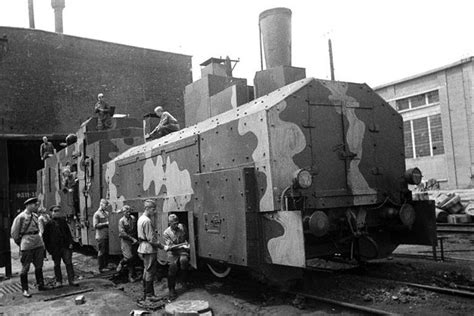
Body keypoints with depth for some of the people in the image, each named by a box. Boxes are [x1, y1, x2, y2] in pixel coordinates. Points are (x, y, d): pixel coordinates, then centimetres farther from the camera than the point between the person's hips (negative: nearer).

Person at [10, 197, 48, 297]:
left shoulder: (35, 216, 10)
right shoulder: (20, 217, -9)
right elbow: (14, 233, -3)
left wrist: (37, 239, 16)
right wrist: (20, 243, 5)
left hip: (39, 244, 6)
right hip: (27, 246, -6)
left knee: (39, 266, 13)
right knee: (25, 268, 1)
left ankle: (40, 285, 24)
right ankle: (25, 290, 9)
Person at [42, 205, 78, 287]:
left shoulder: (63, 221, 10)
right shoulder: (49, 224, 2)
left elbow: (68, 232, 12)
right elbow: (45, 237, 3)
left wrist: (70, 243, 2)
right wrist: (49, 248, -2)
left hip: (65, 246, 2)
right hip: (55, 248, -2)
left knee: (69, 263, -2)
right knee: (57, 265, 7)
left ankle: (71, 280, 1)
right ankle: (58, 281, 17)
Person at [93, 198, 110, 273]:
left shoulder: (106, 213, 14)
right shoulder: (97, 214, -7)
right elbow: (95, 225, -13)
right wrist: (105, 223, -15)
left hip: (106, 236, 7)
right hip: (100, 236, -7)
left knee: (106, 252, 10)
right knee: (101, 252, -2)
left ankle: (105, 266, 19)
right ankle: (101, 268, 5)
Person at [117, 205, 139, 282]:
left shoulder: (133, 218, 7)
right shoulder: (121, 221, -7)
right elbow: (122, 233, -15)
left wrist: (135, 239, 8)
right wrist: (132, 239, -18)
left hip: (133, 241, 4)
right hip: (125, 241, -4)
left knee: (133, 258, 4)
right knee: (128, 257, -15)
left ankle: (131, 276, 14)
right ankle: (121, 263, 18)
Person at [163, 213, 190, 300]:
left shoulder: (182, 227, 3)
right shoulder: (166, 233, -7)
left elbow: (186, 237, 23)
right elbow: (170, 246, -13)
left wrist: (186, 243, 6)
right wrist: (182, 245, -20)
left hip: (183, 251, 1)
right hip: (172, 252, -1)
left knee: (183, 260, -31)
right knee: (172, 267, -17)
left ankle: (184, 280, -12)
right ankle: (171, 290, -2)